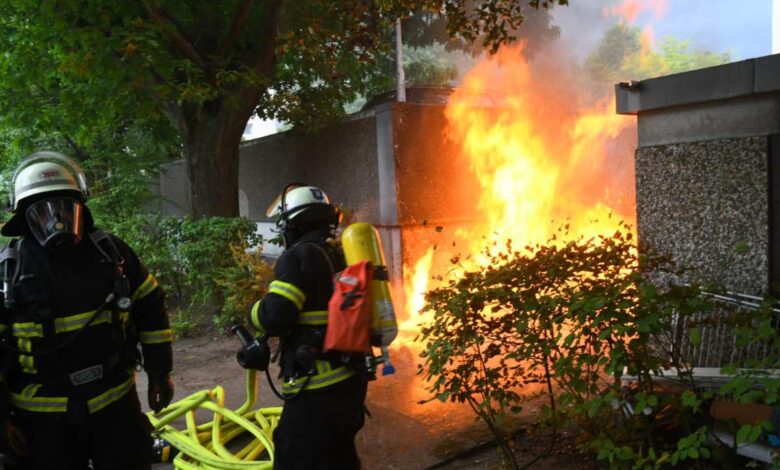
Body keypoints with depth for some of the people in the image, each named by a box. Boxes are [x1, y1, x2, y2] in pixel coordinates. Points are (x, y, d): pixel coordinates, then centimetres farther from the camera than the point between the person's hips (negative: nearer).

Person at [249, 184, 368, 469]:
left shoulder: (299, 256, -12)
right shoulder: (342, 254, 13)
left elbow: (275, 316, -22)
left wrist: (254, 314, -1)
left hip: (318, 389, -9)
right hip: (351, 379, 9)